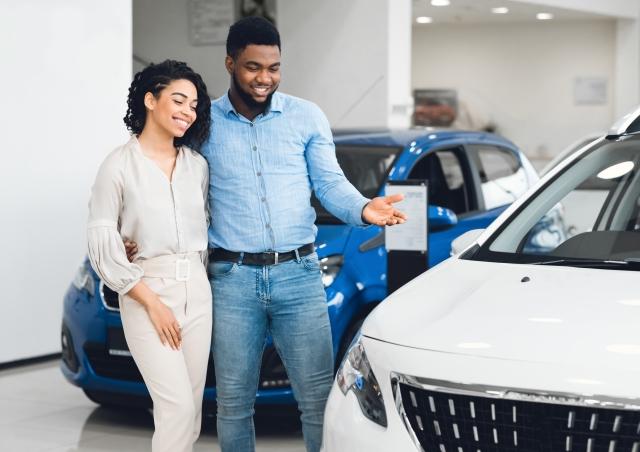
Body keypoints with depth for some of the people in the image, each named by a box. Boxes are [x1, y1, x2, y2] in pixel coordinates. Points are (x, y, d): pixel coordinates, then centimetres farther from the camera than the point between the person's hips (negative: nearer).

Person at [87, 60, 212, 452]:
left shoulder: (197, 165, 8)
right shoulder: (119, 165, -7)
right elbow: (103, 244, -9)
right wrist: (152, 302, -12)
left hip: (197, 291, 5)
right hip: (147, 292, -5)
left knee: (191, 407, 5)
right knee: (178, 406, -12)